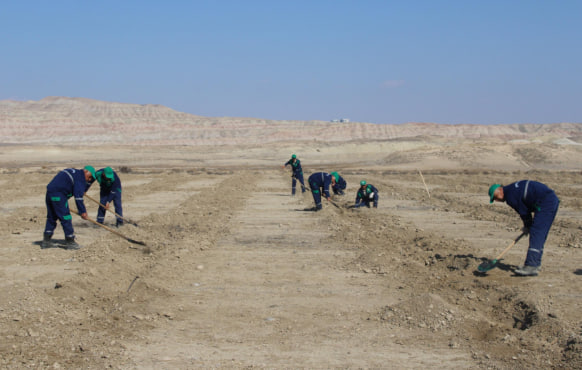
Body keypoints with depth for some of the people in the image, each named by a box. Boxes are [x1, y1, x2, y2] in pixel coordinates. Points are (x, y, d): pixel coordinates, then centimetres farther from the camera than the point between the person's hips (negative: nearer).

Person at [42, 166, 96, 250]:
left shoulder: (72, 172, 25)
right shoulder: (80, 177, -5)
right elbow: (78, 196, -13)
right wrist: (83, 211, -12)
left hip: (49, 191, 10)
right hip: (59, 195, -10)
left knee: (51, 218, 16)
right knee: (65, 218, -3)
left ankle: (46, 241, 18)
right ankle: (70, 241, 2)